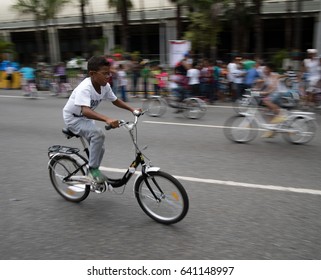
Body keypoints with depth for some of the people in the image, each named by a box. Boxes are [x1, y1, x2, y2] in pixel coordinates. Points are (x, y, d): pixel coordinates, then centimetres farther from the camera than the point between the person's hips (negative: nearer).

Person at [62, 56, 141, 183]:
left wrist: (133, 110, -7)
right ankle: (93, 169, -14)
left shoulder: (105, 86, -13)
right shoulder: (84, 88, -35)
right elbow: (85, 111, -49)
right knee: (98, 134, -30)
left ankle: (92, 173, 33)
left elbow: (115, 101, 4)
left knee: (99, 149, 8)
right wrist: (107, 119, -62)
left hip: (86, 118, 7)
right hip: (73, 118, -7)